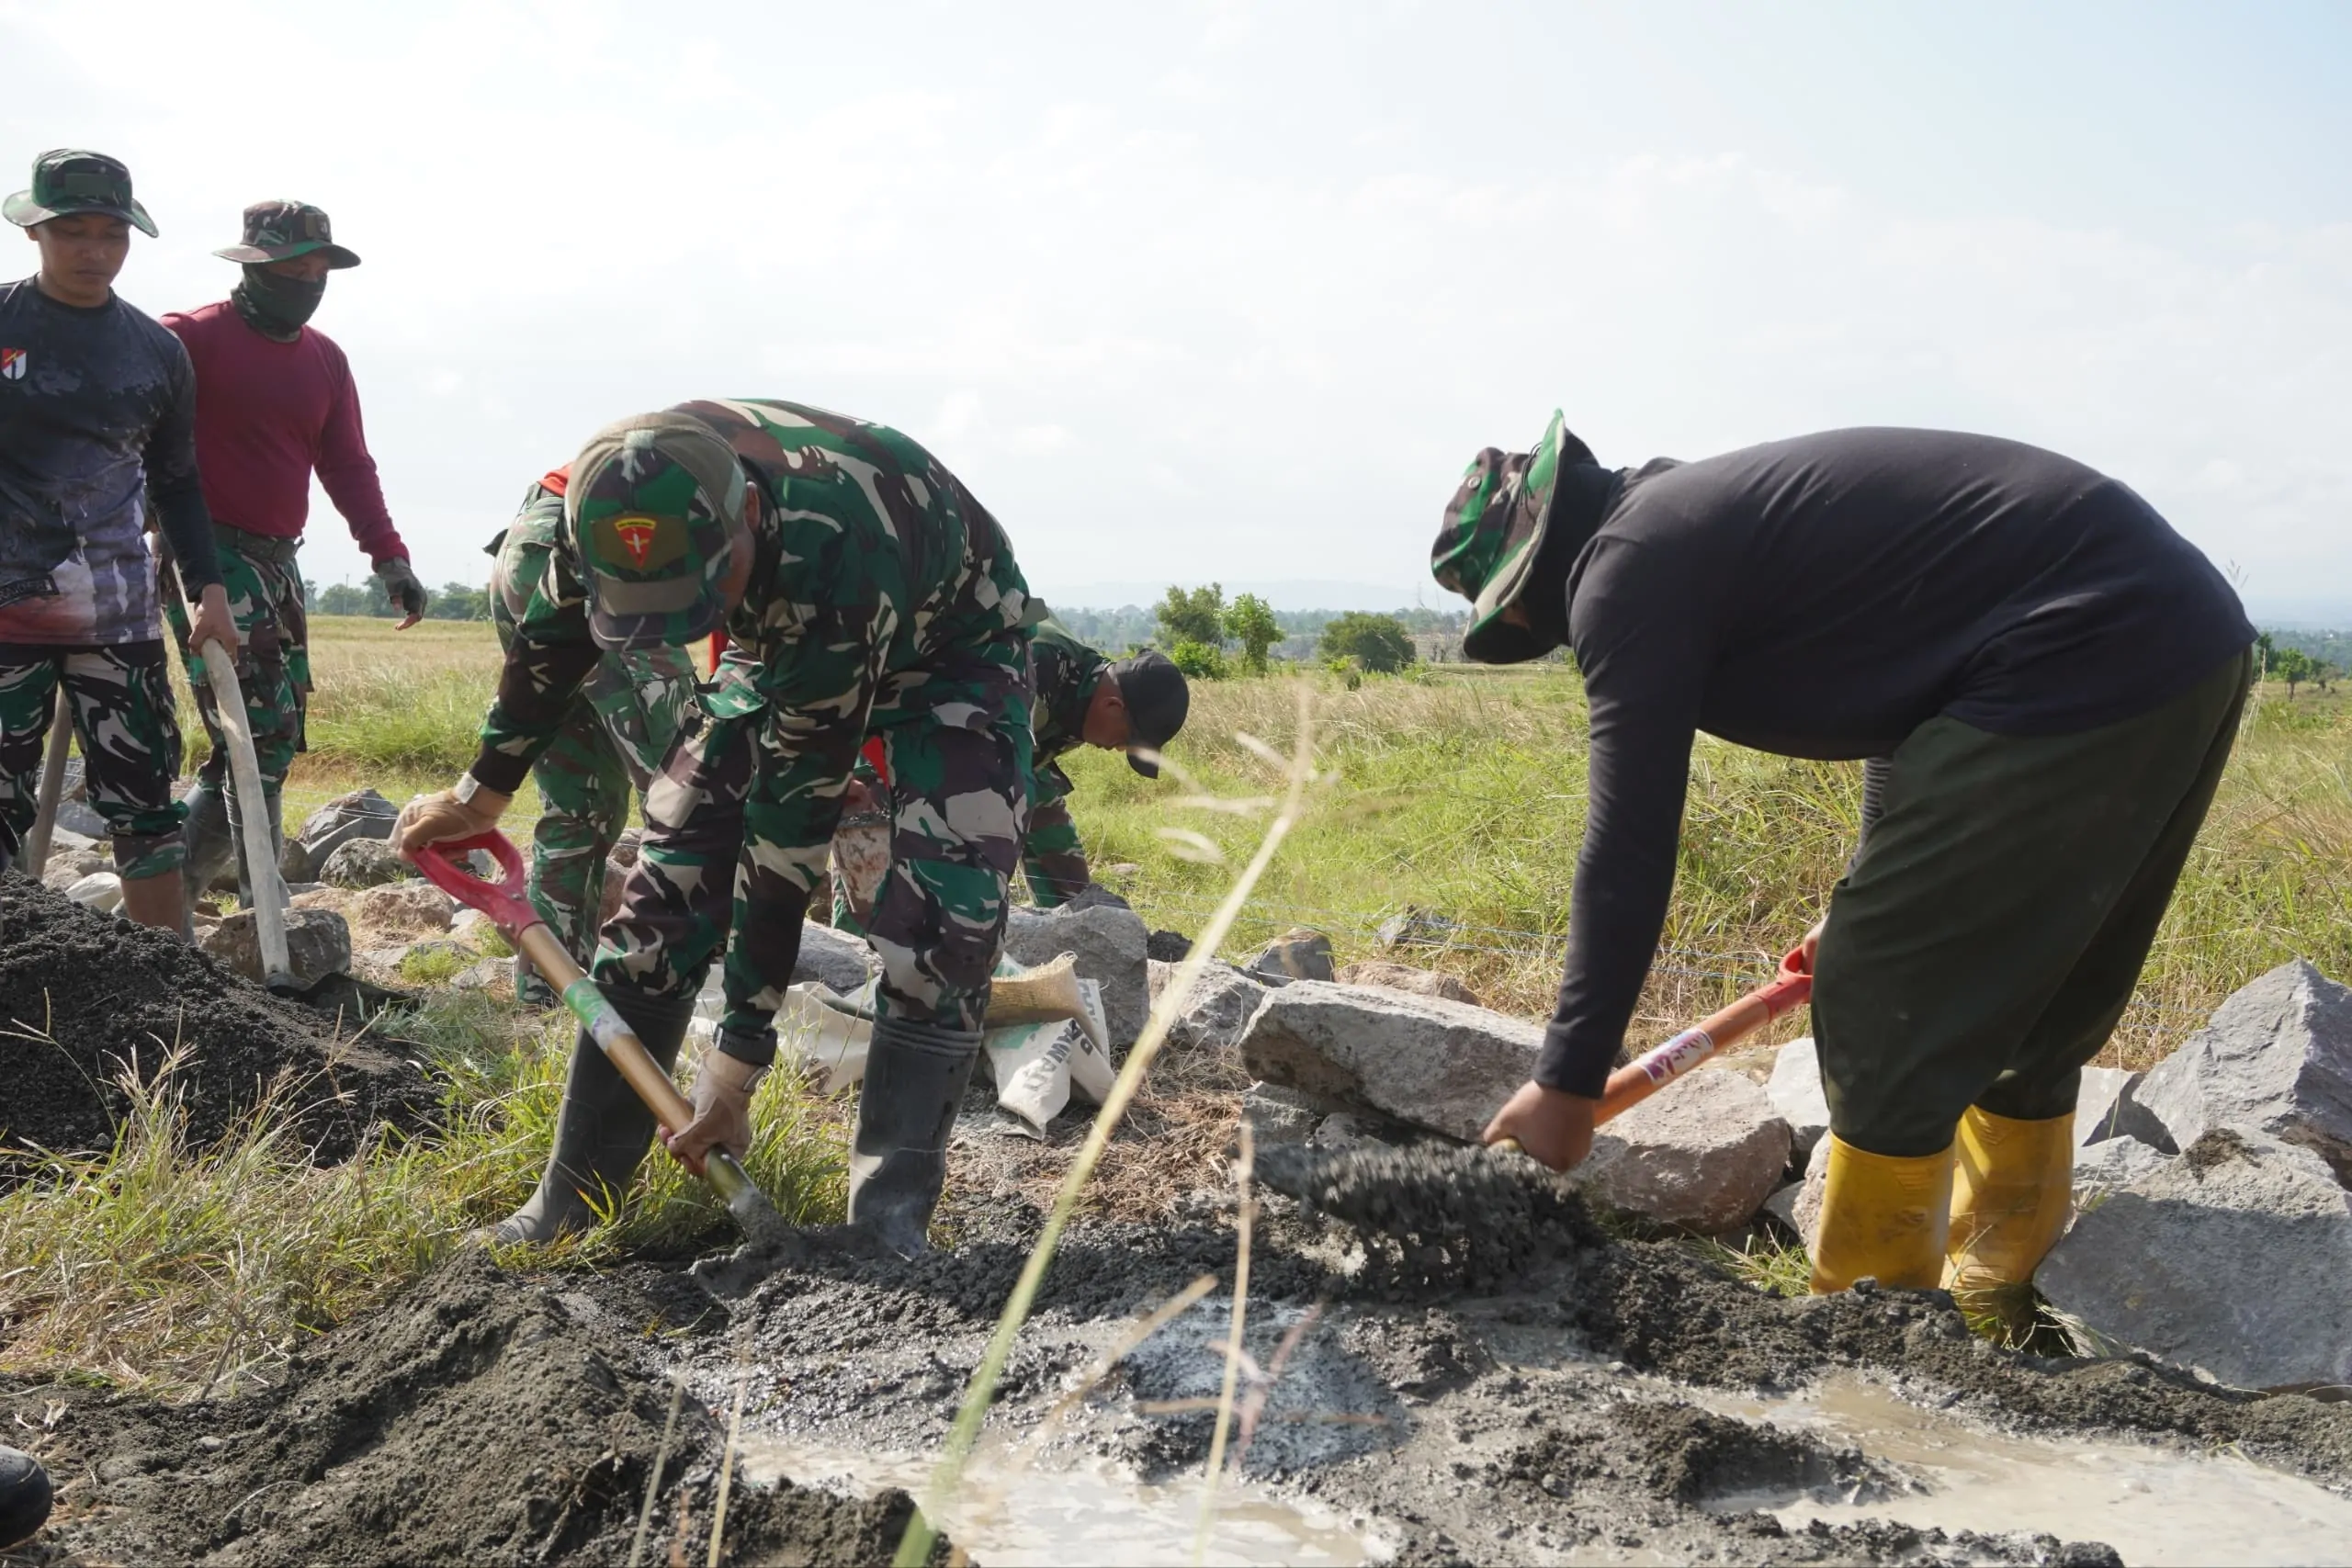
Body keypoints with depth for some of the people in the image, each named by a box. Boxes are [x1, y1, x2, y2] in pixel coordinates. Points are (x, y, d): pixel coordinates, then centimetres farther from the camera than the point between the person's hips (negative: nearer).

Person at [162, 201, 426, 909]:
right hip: (207, 556, -8)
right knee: (260, 733, -12)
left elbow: (348, 466, 13)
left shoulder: (325, 359, 13)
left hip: (277, 560, 8)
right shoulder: (191, 339, -7)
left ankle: (173, 891, 24)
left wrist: (389, 556, 3)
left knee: (274, 738, 11)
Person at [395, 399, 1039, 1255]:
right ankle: (571, 1199, 8)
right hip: (786, 646, 5)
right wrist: (482, 791, 11)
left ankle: (888, 1225, -14)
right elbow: (552, 635, -3)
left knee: (943, 917, -25)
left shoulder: (831, 562, -44)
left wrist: (738, 1056, -31)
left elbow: (791, 829, -38)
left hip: (951, 653, -5)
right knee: (668, 880, -4)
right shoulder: (624, 492, -28)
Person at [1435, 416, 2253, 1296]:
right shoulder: (1713, 519, 21)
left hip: (2084, 660, -10)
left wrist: (1567, 1083, -6)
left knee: (1887, 1005, -1)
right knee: (2023, 995, 21)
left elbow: (1628, 843, -12)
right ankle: (2000, 1275, 36)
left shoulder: (1629, 568, -8)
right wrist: (1873, 901, 42)